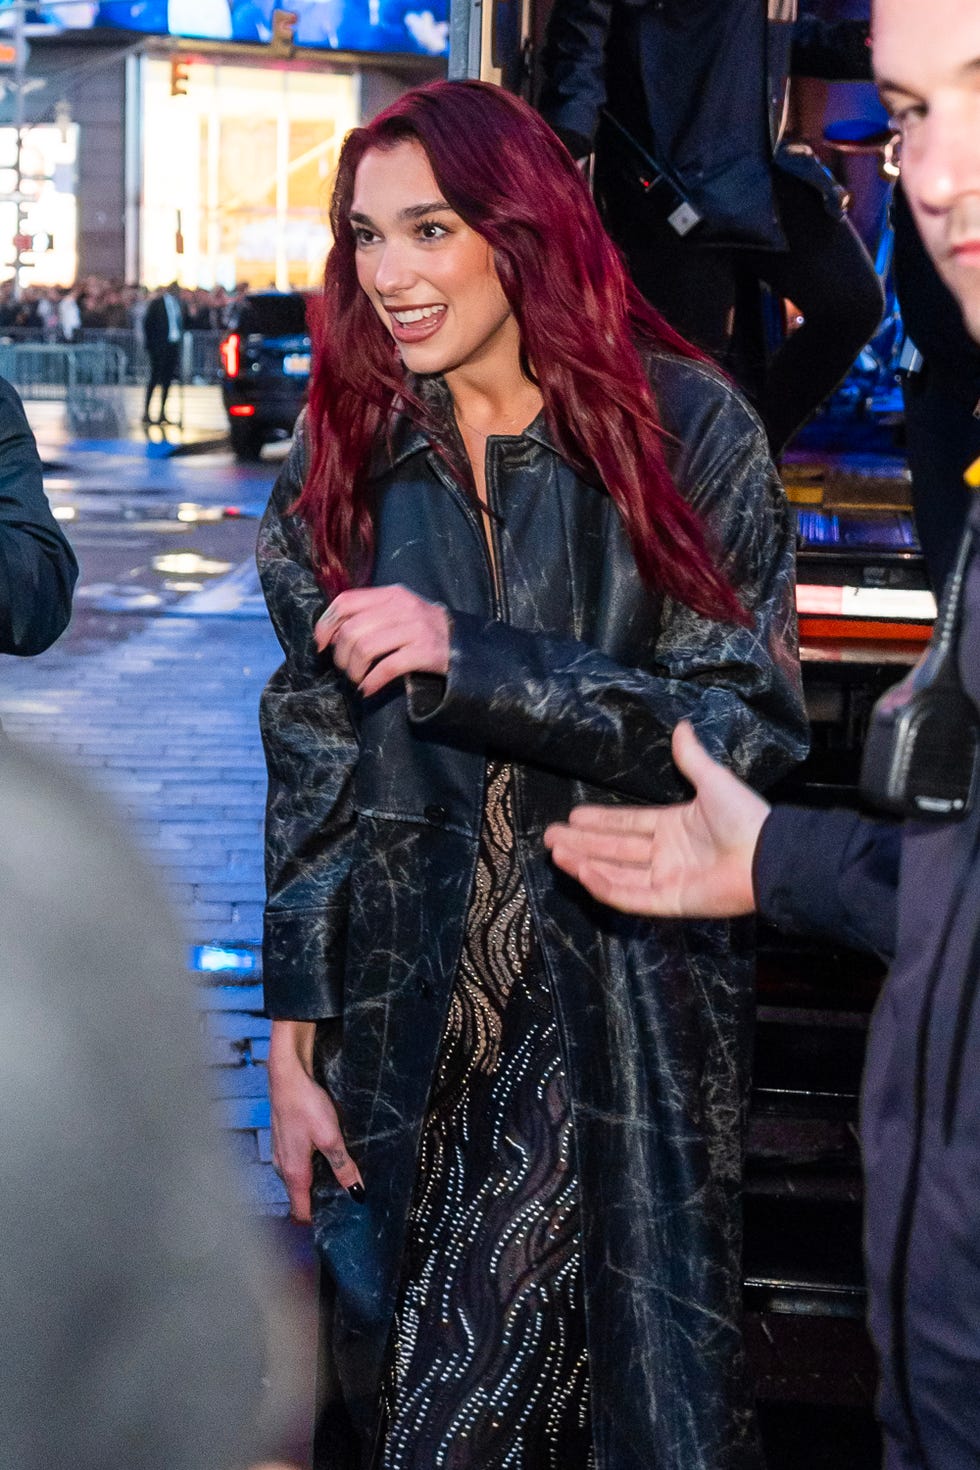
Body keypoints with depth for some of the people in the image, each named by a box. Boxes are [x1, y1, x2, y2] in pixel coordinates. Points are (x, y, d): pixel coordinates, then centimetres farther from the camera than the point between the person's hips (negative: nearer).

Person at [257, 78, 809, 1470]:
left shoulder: (682, 427, -6)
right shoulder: (344, 455, 2)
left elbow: (750, 727, -12)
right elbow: (313, 760, 4)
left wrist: (468, 656, -21)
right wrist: (293, 1045, 2)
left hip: (631, 1003, -2)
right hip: (402, 1007, 3)